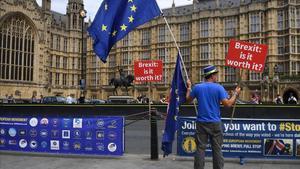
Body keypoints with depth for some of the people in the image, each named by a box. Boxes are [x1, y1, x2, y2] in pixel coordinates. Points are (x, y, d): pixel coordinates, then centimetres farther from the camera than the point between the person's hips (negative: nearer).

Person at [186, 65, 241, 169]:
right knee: (217, 149, 9)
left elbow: (188, 100, 12)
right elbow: (228, 104, -11)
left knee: (200, 148, 6)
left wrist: (189, 87, 26)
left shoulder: (197, 87, 0)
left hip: (201, 123, 2)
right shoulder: (219, 88, -8)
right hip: (215, 123, -2)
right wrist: (235, 93, 4)